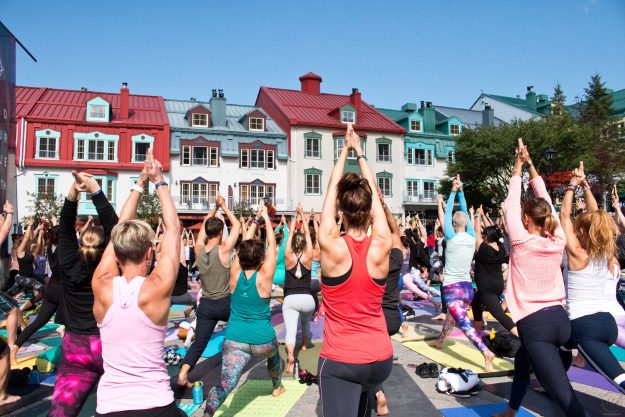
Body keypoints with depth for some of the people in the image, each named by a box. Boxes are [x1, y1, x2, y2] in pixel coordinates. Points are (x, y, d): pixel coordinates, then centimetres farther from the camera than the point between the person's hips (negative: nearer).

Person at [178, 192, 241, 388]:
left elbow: (204, 225, 13)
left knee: (199, 343, 7)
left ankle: (183, 374, -2)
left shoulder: (199, 249, -4)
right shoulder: (223, 249, -16)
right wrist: (224, 206, 2)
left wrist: (215, 208, 16)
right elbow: (237, 225, -4)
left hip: (205, 305, 4)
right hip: (225, 303, -4)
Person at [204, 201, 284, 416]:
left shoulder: (235, 274, -4)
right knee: (274, 353, 33)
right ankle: (277, 387, 53)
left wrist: (256, 220, 17)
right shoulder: (264, 276, -11)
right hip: (262, 340, 0)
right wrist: (266, 218, 7)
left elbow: (246, 244, 9)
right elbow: (272, 245, -2)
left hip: (234, 340, 1)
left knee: (226, 382, -9)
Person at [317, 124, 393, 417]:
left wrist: (344, 150, 11)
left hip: (338, 362, -3)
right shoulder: (381, 247, -11)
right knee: (363, 387, 35)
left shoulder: (331, 247, -16)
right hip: (381, 359, 4)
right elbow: (373, 193, 3)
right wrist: (359, 150, 14)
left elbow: (332, 189, -2)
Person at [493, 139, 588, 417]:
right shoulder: (558, 241, 3)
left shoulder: (521, 240, -11)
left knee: (563, 394, -8)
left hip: (535, 324, -7)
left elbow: (511, 203, -1)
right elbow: (545, 202, 11)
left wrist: (518, 166, 9)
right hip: (559, 318, 7)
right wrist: (530, 165, 18)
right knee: (522, 362, 30)